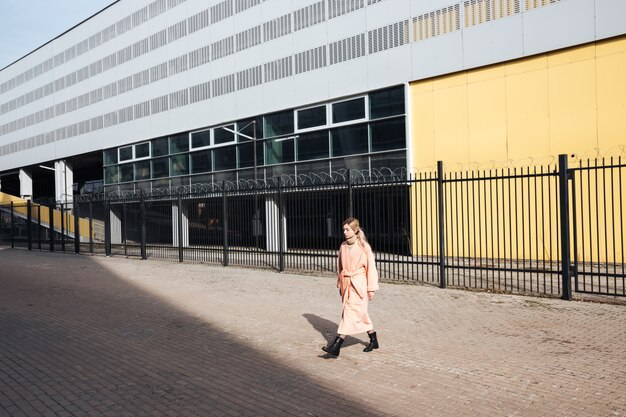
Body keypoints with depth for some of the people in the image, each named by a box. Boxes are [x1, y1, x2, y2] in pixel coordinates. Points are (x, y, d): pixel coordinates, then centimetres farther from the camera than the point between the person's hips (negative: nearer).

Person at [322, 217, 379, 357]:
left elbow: (371, 267, -6)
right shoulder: (343, 246, 8)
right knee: (360, 313, 14)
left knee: (350, 311, -10)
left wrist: (371, 288, -6)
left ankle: (337, 345, -13)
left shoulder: (364, 246, -8)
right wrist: (340, 284, 16)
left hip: (359, 285, -6)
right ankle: (373, 340, 31)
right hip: (346, 284, 6)